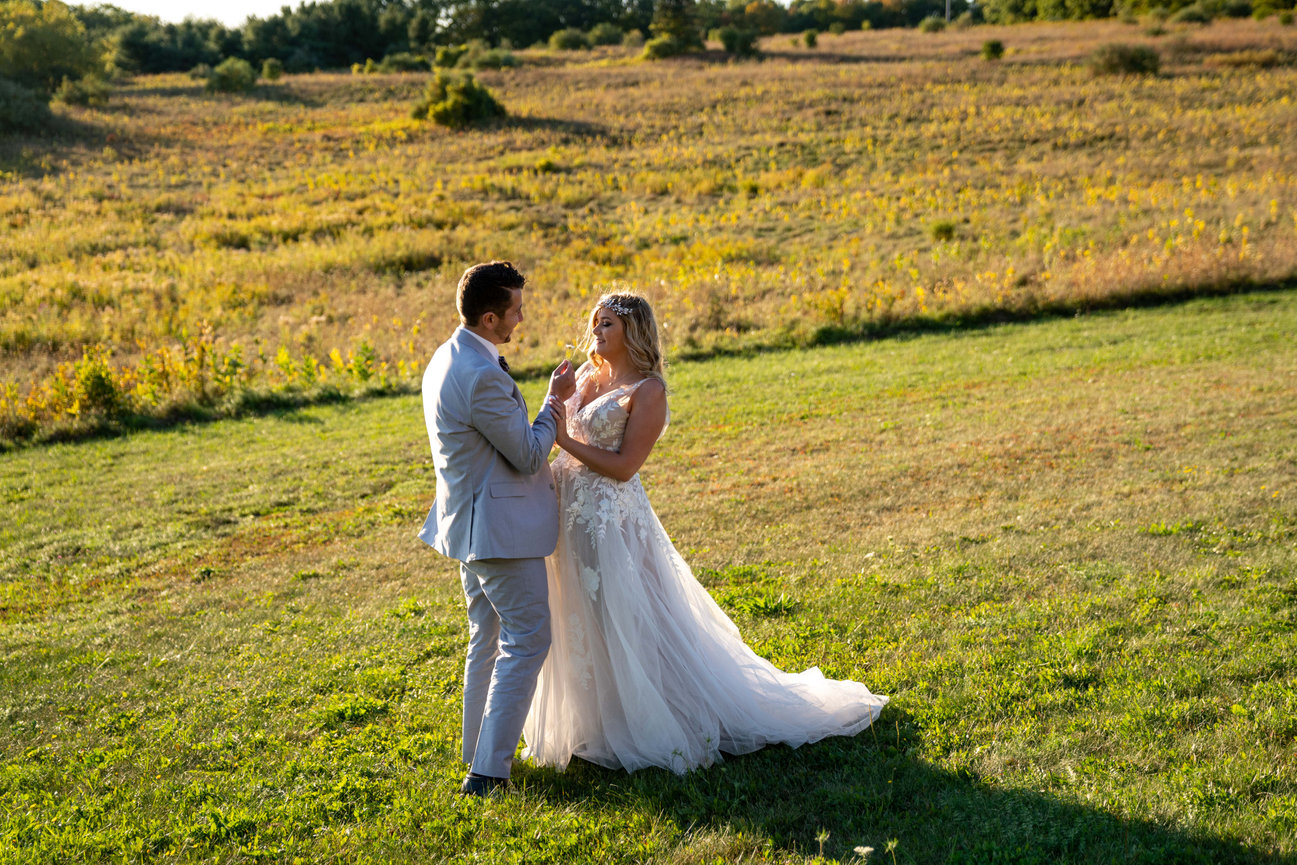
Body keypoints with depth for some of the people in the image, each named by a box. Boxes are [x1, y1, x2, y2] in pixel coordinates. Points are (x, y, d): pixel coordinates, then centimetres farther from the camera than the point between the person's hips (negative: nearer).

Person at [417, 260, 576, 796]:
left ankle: (480, 755, 29)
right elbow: (529, 456, -18)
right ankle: (488, 770, -1)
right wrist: (554, 400, -5)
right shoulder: (483, 376, -25)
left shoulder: (446, 359, 8)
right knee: (525, 641, -2)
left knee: (488, 640, 19)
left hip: (469, 522, 10)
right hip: (499, 525, -10)